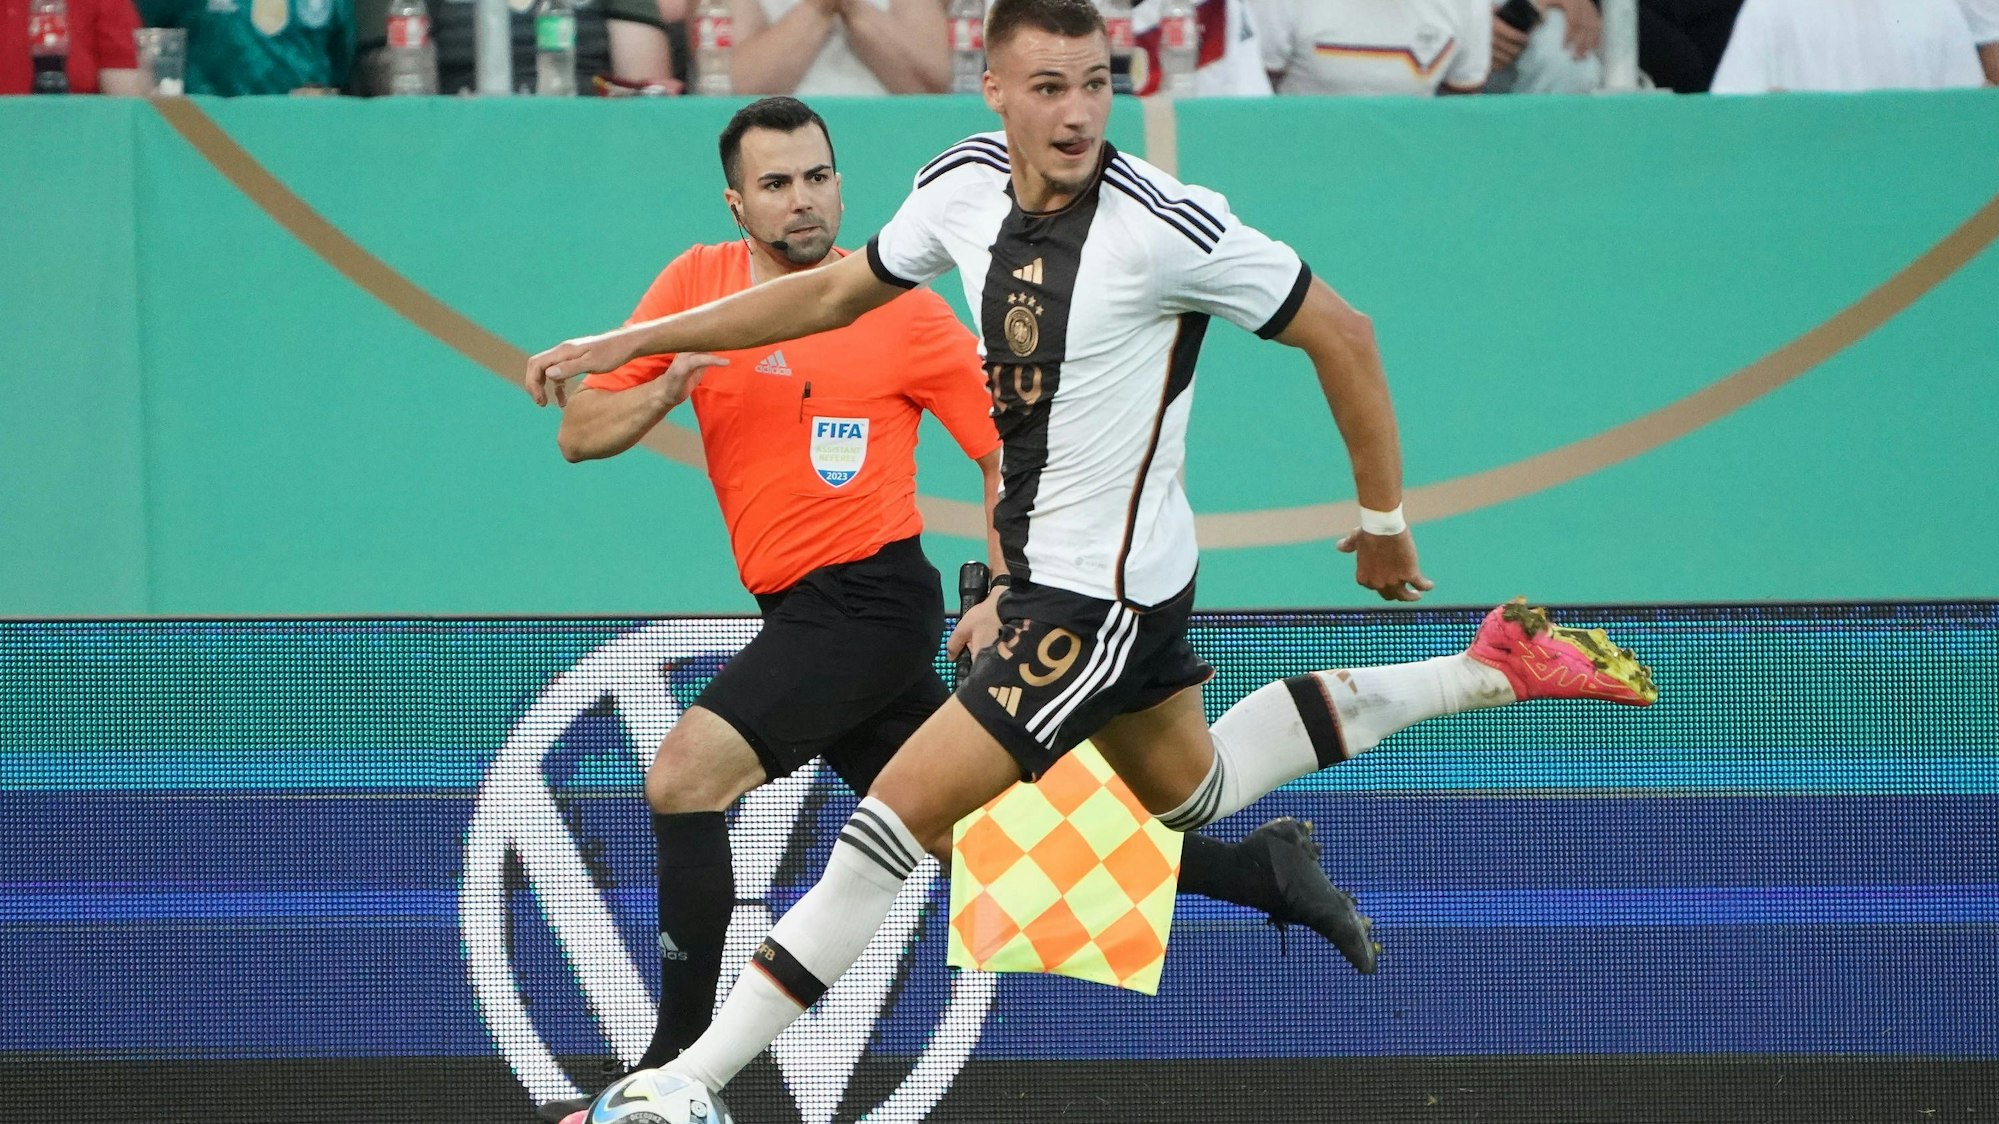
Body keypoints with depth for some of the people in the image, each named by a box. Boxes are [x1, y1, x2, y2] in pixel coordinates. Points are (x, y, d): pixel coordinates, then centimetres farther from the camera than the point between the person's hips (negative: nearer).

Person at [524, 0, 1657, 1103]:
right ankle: (1494, 666, 39)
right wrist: (636, 340, 10)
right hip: (1045, 568, 9)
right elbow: (835, 291, 12)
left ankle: (692, 1079, -7)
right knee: (1189, 789, 30)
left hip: (1100, 597, -9)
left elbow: (1342, 334, -14)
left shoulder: (1165, 225, -25)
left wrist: (1384, 520, -4)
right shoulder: (966, 184, -5)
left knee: (895, 819, -12)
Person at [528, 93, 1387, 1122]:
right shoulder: (694, 286, 6)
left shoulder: (900, 310, -7)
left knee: (681, 778, -19)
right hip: (803, 614, 6)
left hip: (867, 601, -6)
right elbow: (578, 435, 4)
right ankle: (1261, 869, 22)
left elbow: (1009, 448, -1)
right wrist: (667, 388, -16)